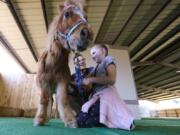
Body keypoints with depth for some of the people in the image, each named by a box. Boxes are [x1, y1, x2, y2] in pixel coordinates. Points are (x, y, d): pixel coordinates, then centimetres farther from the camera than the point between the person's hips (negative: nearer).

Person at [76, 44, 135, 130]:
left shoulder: (108, 59, 4)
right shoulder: (97, 67, 25)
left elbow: (112, 79, -14)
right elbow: (95, 85, 15)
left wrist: (91, 79, -11)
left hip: (106, 95, -9)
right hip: (97, 96, 9)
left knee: (81, 121, -20)